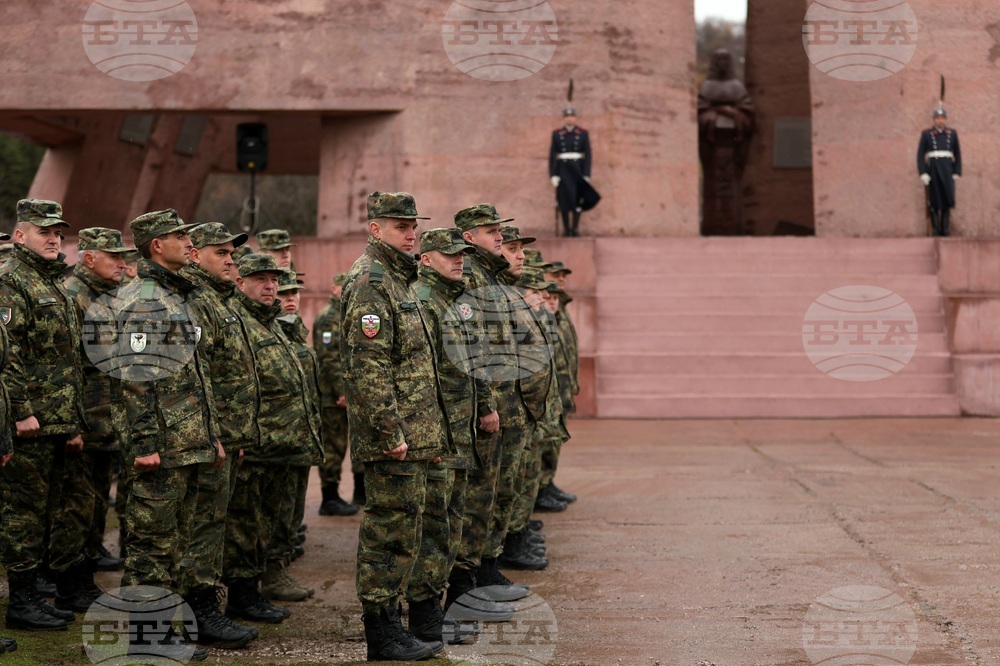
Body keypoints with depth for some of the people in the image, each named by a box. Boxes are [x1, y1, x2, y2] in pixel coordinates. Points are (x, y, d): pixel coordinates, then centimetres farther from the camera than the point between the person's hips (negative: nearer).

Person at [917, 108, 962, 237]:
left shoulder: (952, 134, 9)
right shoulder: (926, 134, 4)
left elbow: (957, 154, 11)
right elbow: (920, 154, 1)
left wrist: (957, 173, 2)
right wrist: (923, 173, -9)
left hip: (947, 170, 1)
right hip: (932, 169, -1)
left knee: (947, 198, -3)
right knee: (934, 200, -1)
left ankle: (944, 229, 4)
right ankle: (935, 229, 4)